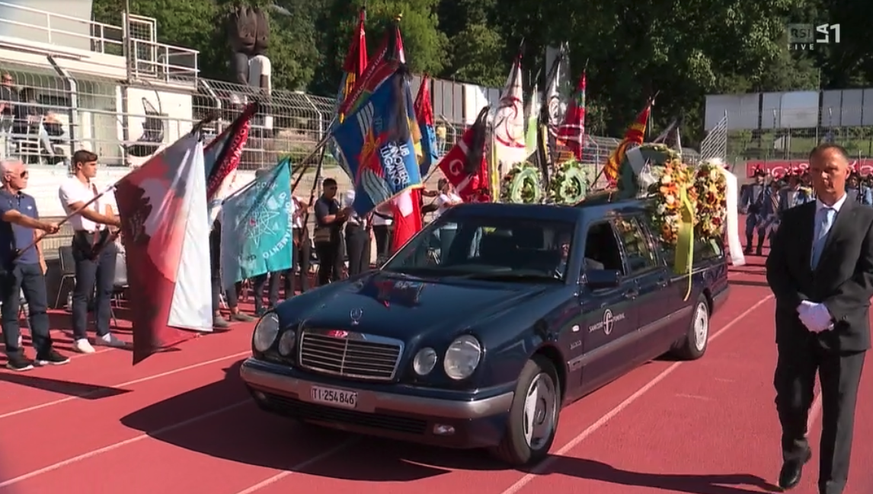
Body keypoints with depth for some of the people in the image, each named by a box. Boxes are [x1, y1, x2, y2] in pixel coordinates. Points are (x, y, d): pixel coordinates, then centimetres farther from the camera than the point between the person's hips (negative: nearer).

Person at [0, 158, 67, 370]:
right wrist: (45, 225, -42)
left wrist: (40, 257, 14)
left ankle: (44, 351, 13)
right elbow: (18, 218, -27)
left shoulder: (29, 200, 14)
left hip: (31, 262, 6)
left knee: (40, 307, 7)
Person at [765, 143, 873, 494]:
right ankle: (795, 455, 39)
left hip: (843, 330, -2)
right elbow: (775, 269, 4)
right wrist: (801, 306, -12)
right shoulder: (793, 218, 9)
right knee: (790, 402, 8)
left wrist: (830, 310, -19)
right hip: (796, 327, 2)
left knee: (838, 413, 5)